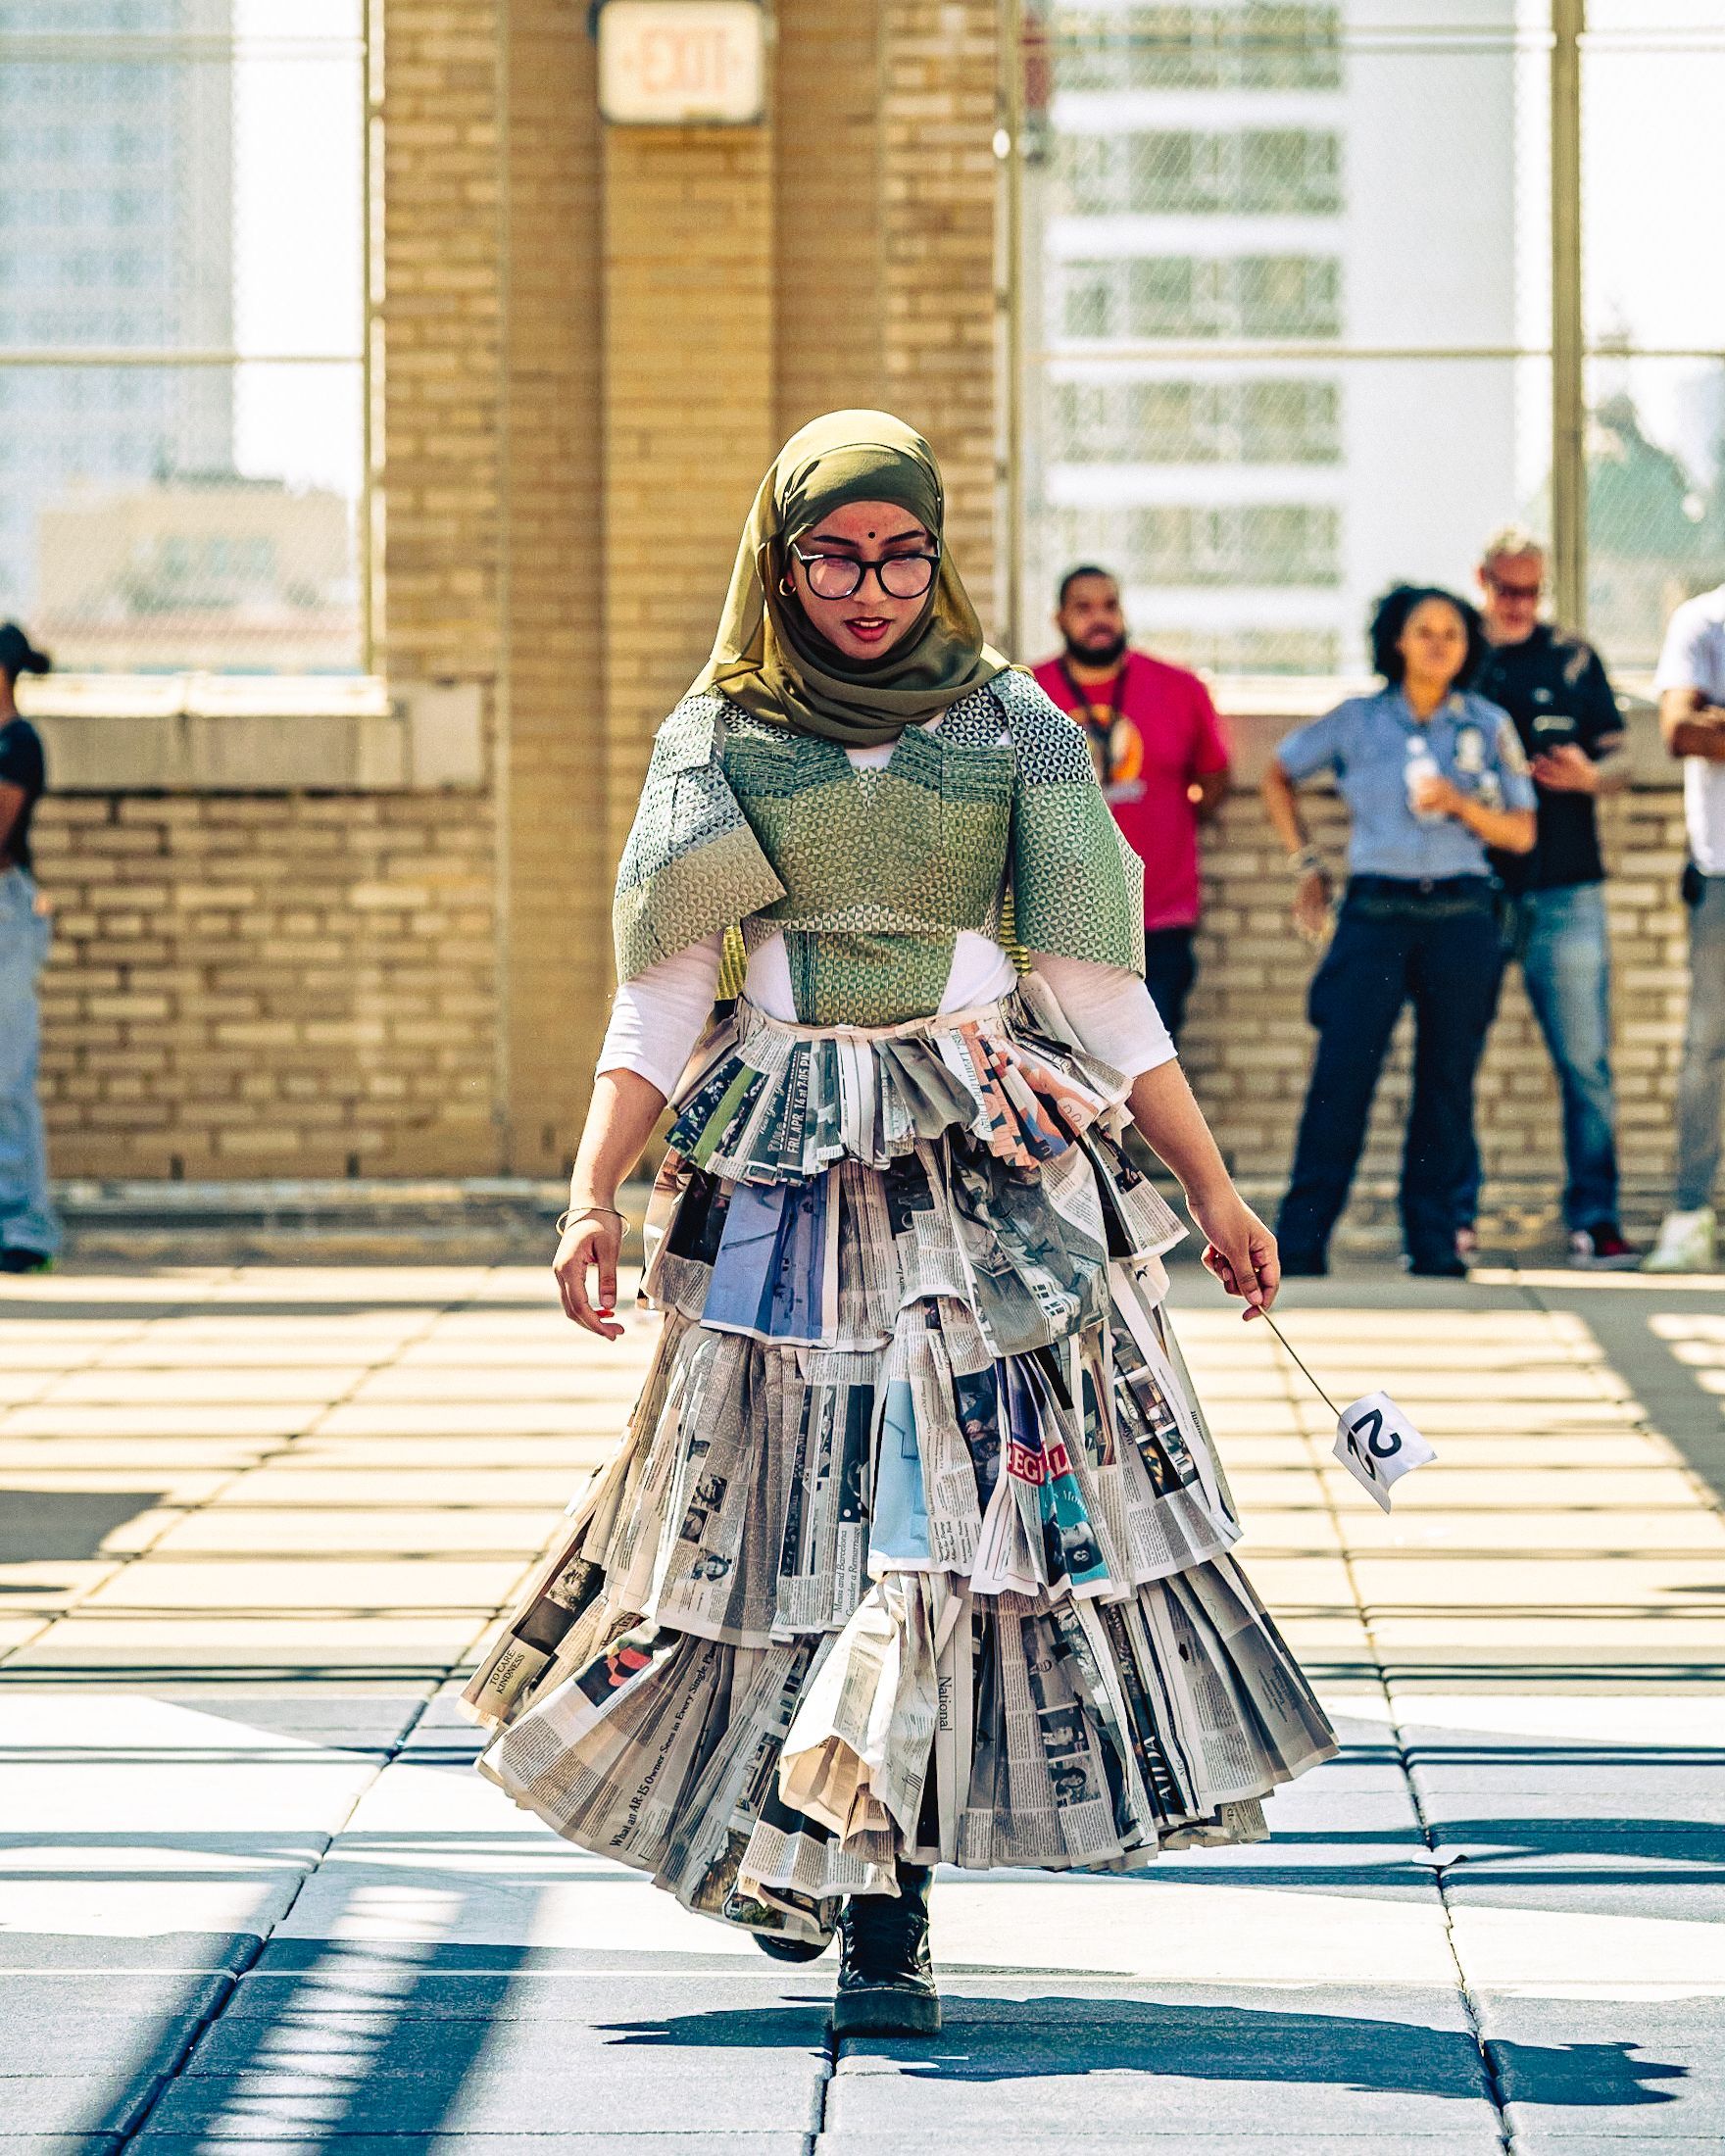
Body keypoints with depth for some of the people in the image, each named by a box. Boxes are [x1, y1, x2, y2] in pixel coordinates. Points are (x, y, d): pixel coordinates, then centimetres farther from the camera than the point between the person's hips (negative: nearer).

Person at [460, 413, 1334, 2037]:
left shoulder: (1013, 729, 6)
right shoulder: (718, 742, 6)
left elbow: (1097, 989, 9)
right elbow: (660, 1000, 4)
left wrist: (1211, 1188, 8)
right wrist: (592, 1191, -9)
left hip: (991, 1156, -1)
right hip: (786, 1169, 1)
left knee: (956, 1497, -12)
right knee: (777, 1499, 3)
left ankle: (877, 1902, -11)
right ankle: (785, 1843, 26)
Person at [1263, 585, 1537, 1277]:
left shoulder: (1488, 727, 7)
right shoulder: (1356, 721, 5)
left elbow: (1521, 832, 6)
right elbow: (1277, 776, 19)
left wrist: (1460, 803, -11)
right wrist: (1303, 864, 13)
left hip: (1460, 915, 1)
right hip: (1375, 913, -1)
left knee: (1447, 1080, 2)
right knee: (1341, 1076, -7)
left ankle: (1434, 1240, 10)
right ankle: (1300, 1239, -4)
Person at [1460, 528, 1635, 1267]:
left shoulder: (1573, 660, 10)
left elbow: (1619, 760, 11)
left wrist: (1588, 776, -11)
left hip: (1564, 892, 0)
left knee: (1586, 1061, -3)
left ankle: (1593, 1219, 2)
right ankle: (1452, 1218, 9)